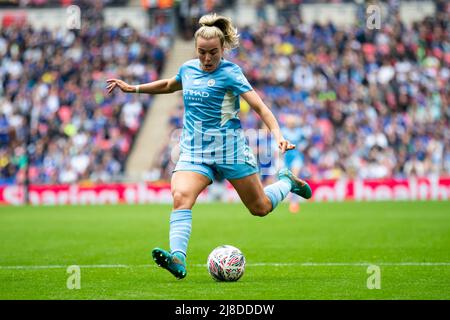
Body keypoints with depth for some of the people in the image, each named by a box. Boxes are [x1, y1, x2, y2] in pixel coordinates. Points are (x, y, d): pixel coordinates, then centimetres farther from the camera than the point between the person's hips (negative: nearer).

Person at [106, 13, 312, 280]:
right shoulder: (188, 69, 7)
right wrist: (132, 88, 28)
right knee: (181, 196, -26)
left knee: (260, 208, 9)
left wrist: (278, 135, -32)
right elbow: (168, 85, 31)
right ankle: (178, 260, -37)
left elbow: (260, 107, -17)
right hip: (194, 150, 4)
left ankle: (287, 181, 40)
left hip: (229, 148, -4)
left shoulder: (230, 73, -10)